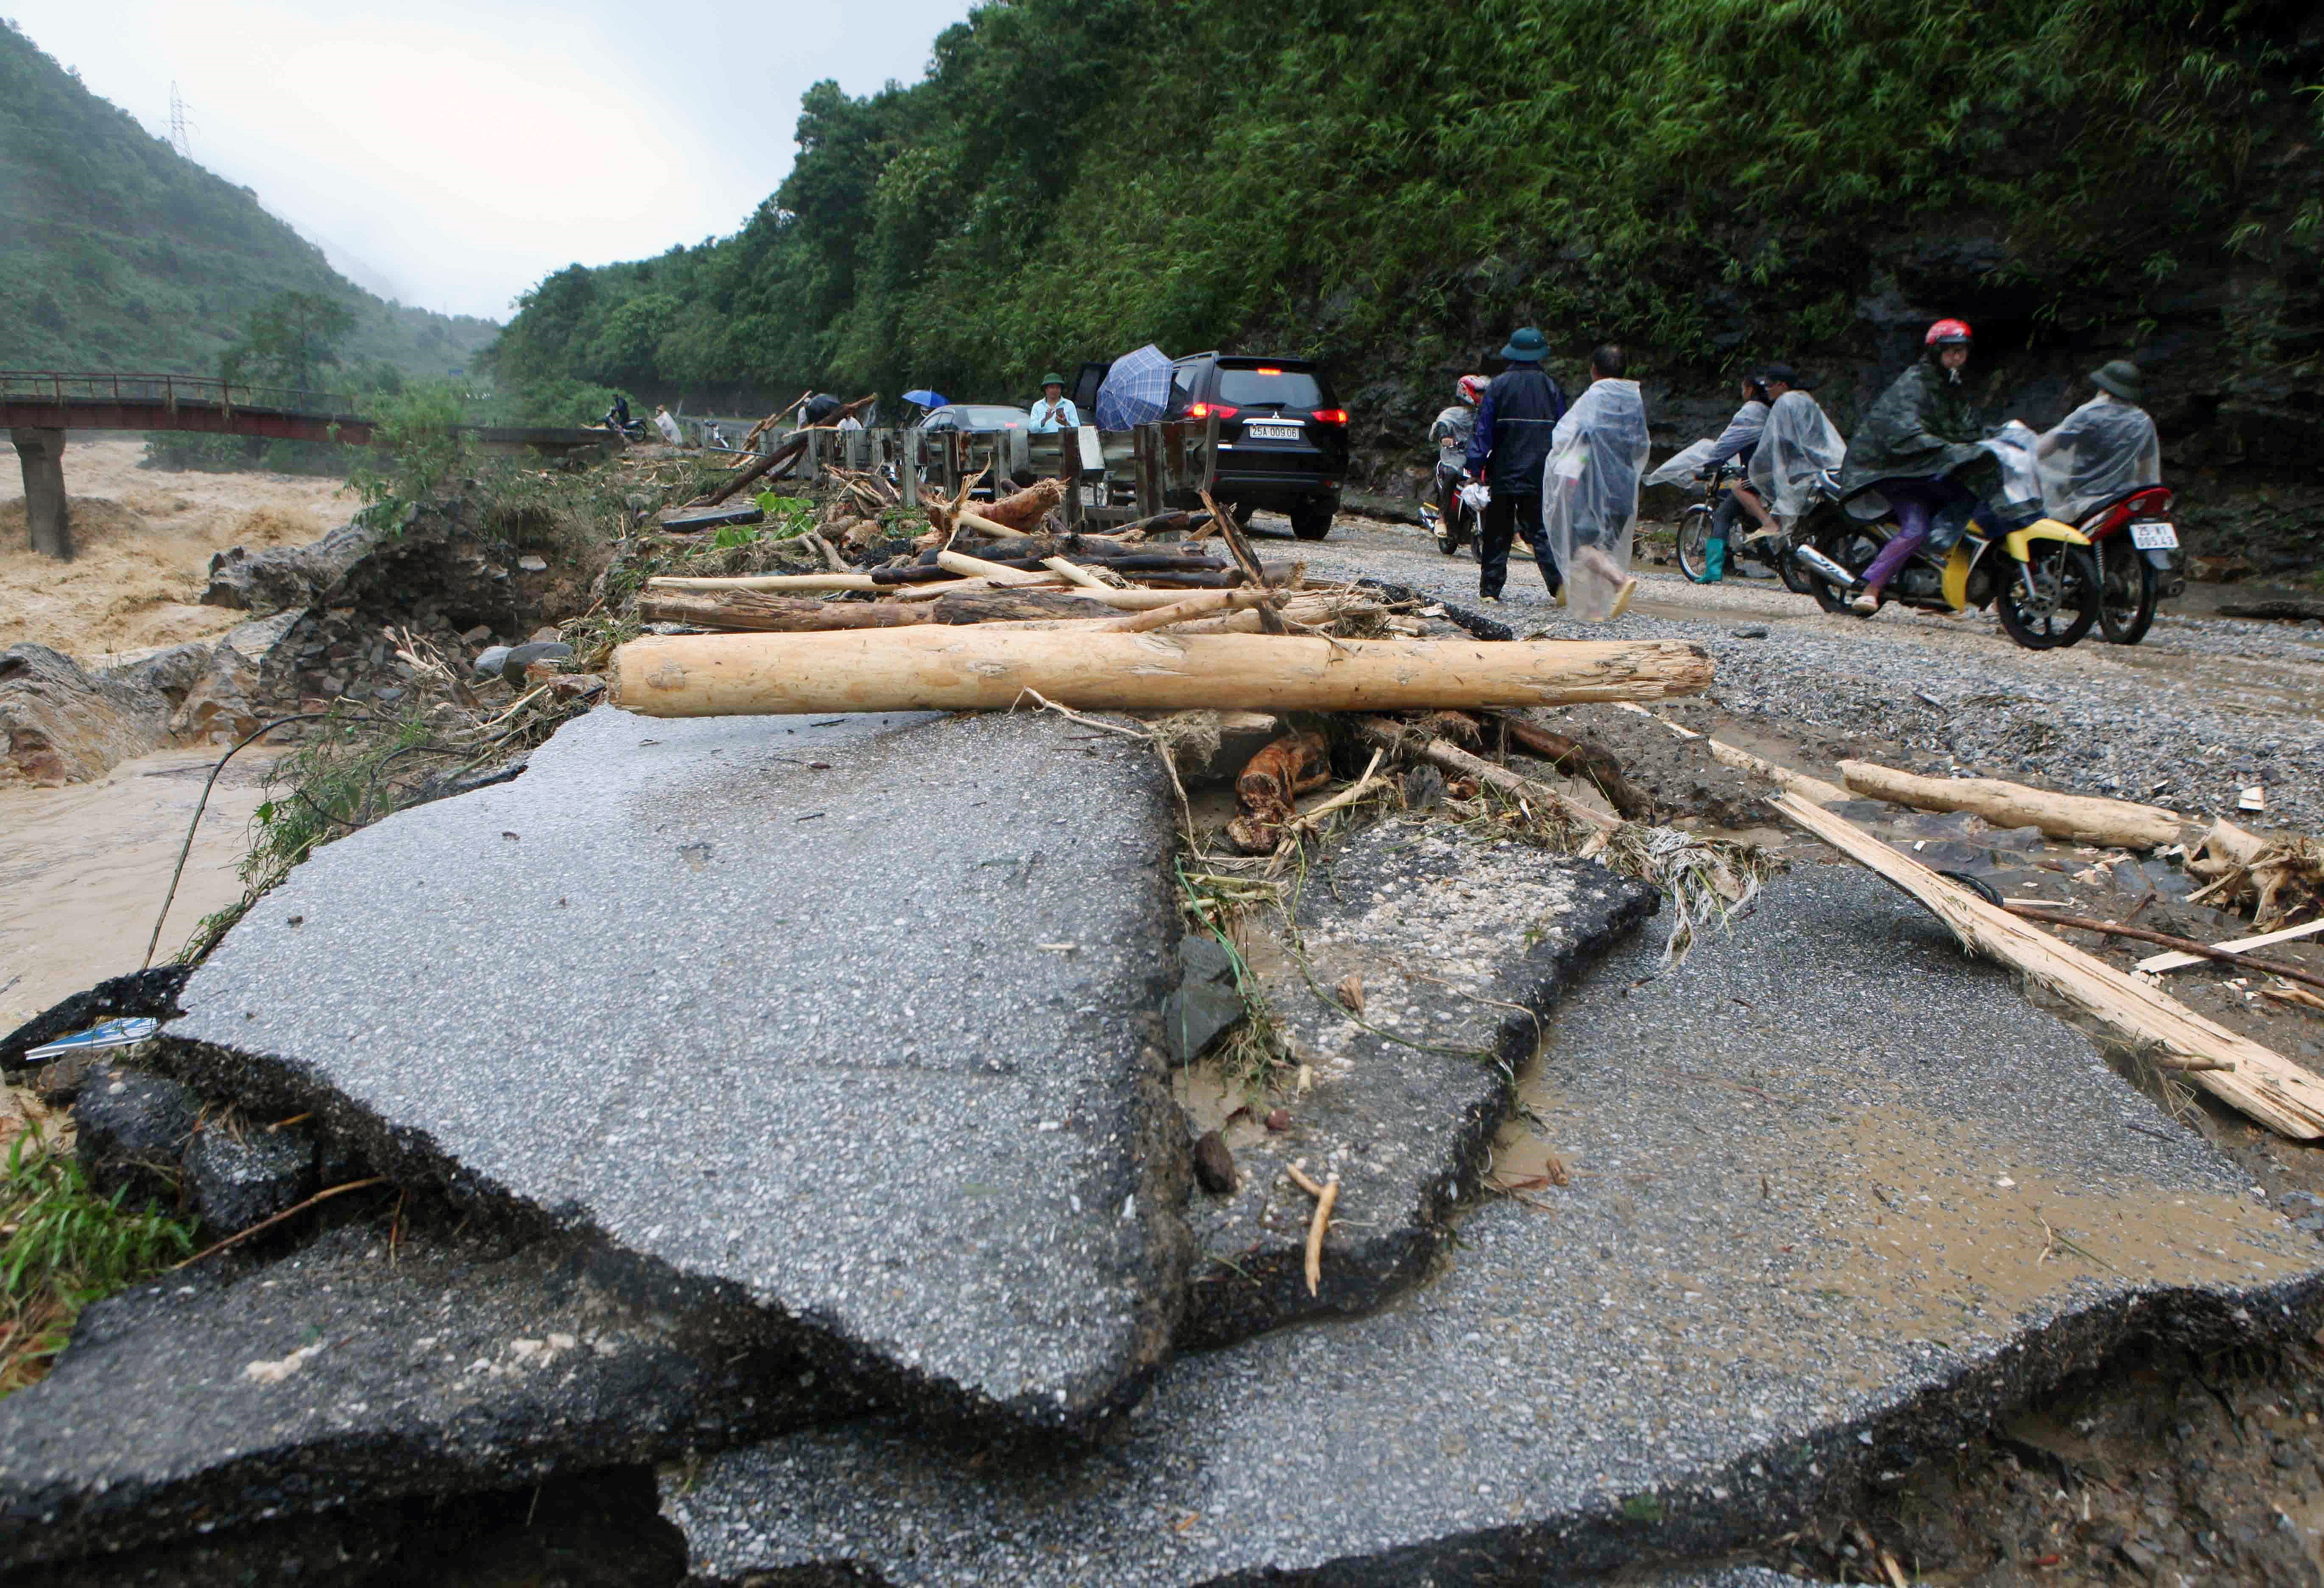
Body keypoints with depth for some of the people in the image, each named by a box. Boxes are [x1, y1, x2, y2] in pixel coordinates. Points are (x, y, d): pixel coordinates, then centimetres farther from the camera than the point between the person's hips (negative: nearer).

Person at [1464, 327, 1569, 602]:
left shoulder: (1498, 386, -2)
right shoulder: (1552, 387, 5)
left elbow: (1484, 428, -5)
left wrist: (1476, 466, -3)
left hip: (1504, 473, -1)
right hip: (1541, 475, 1)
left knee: (1497, 533, 6)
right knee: (1542, 530, 4)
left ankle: (1490, 589, 8)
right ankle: (1559, 582, -10)